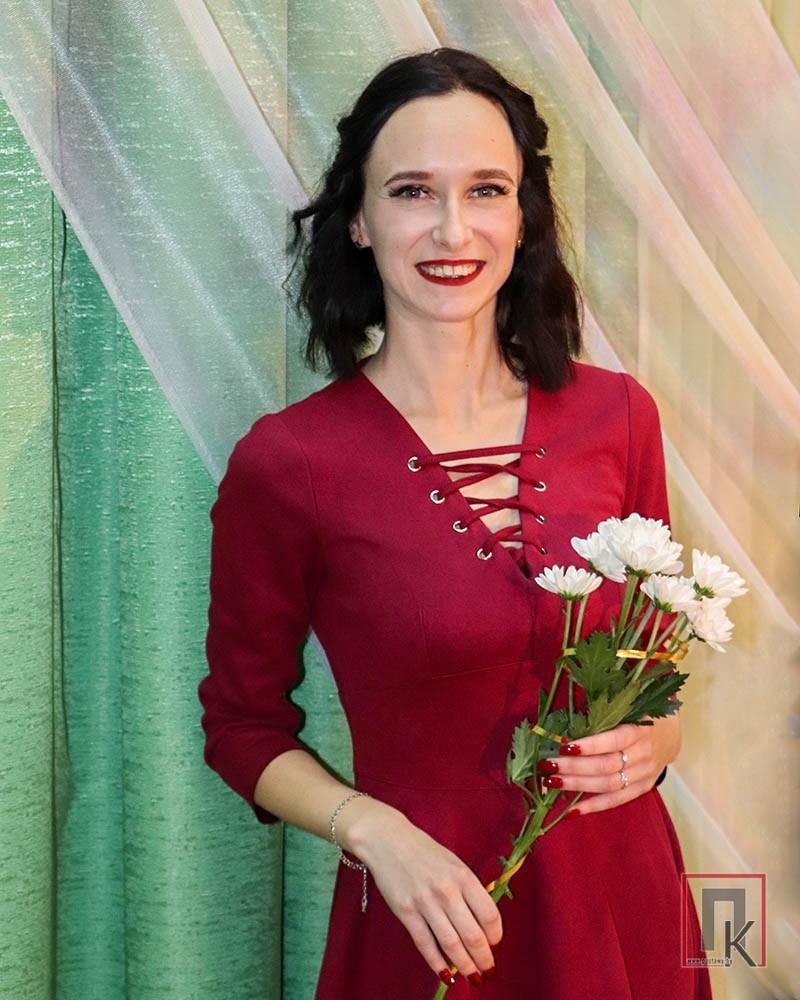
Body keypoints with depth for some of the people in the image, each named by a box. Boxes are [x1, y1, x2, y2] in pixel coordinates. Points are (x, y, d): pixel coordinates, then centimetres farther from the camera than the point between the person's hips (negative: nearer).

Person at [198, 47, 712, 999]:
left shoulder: (618, 413, -6)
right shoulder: (286, 463, -15)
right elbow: (244, 723, -4)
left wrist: (657, 738, -10)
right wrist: (376, 830, -17)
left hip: (623, 895, 4)